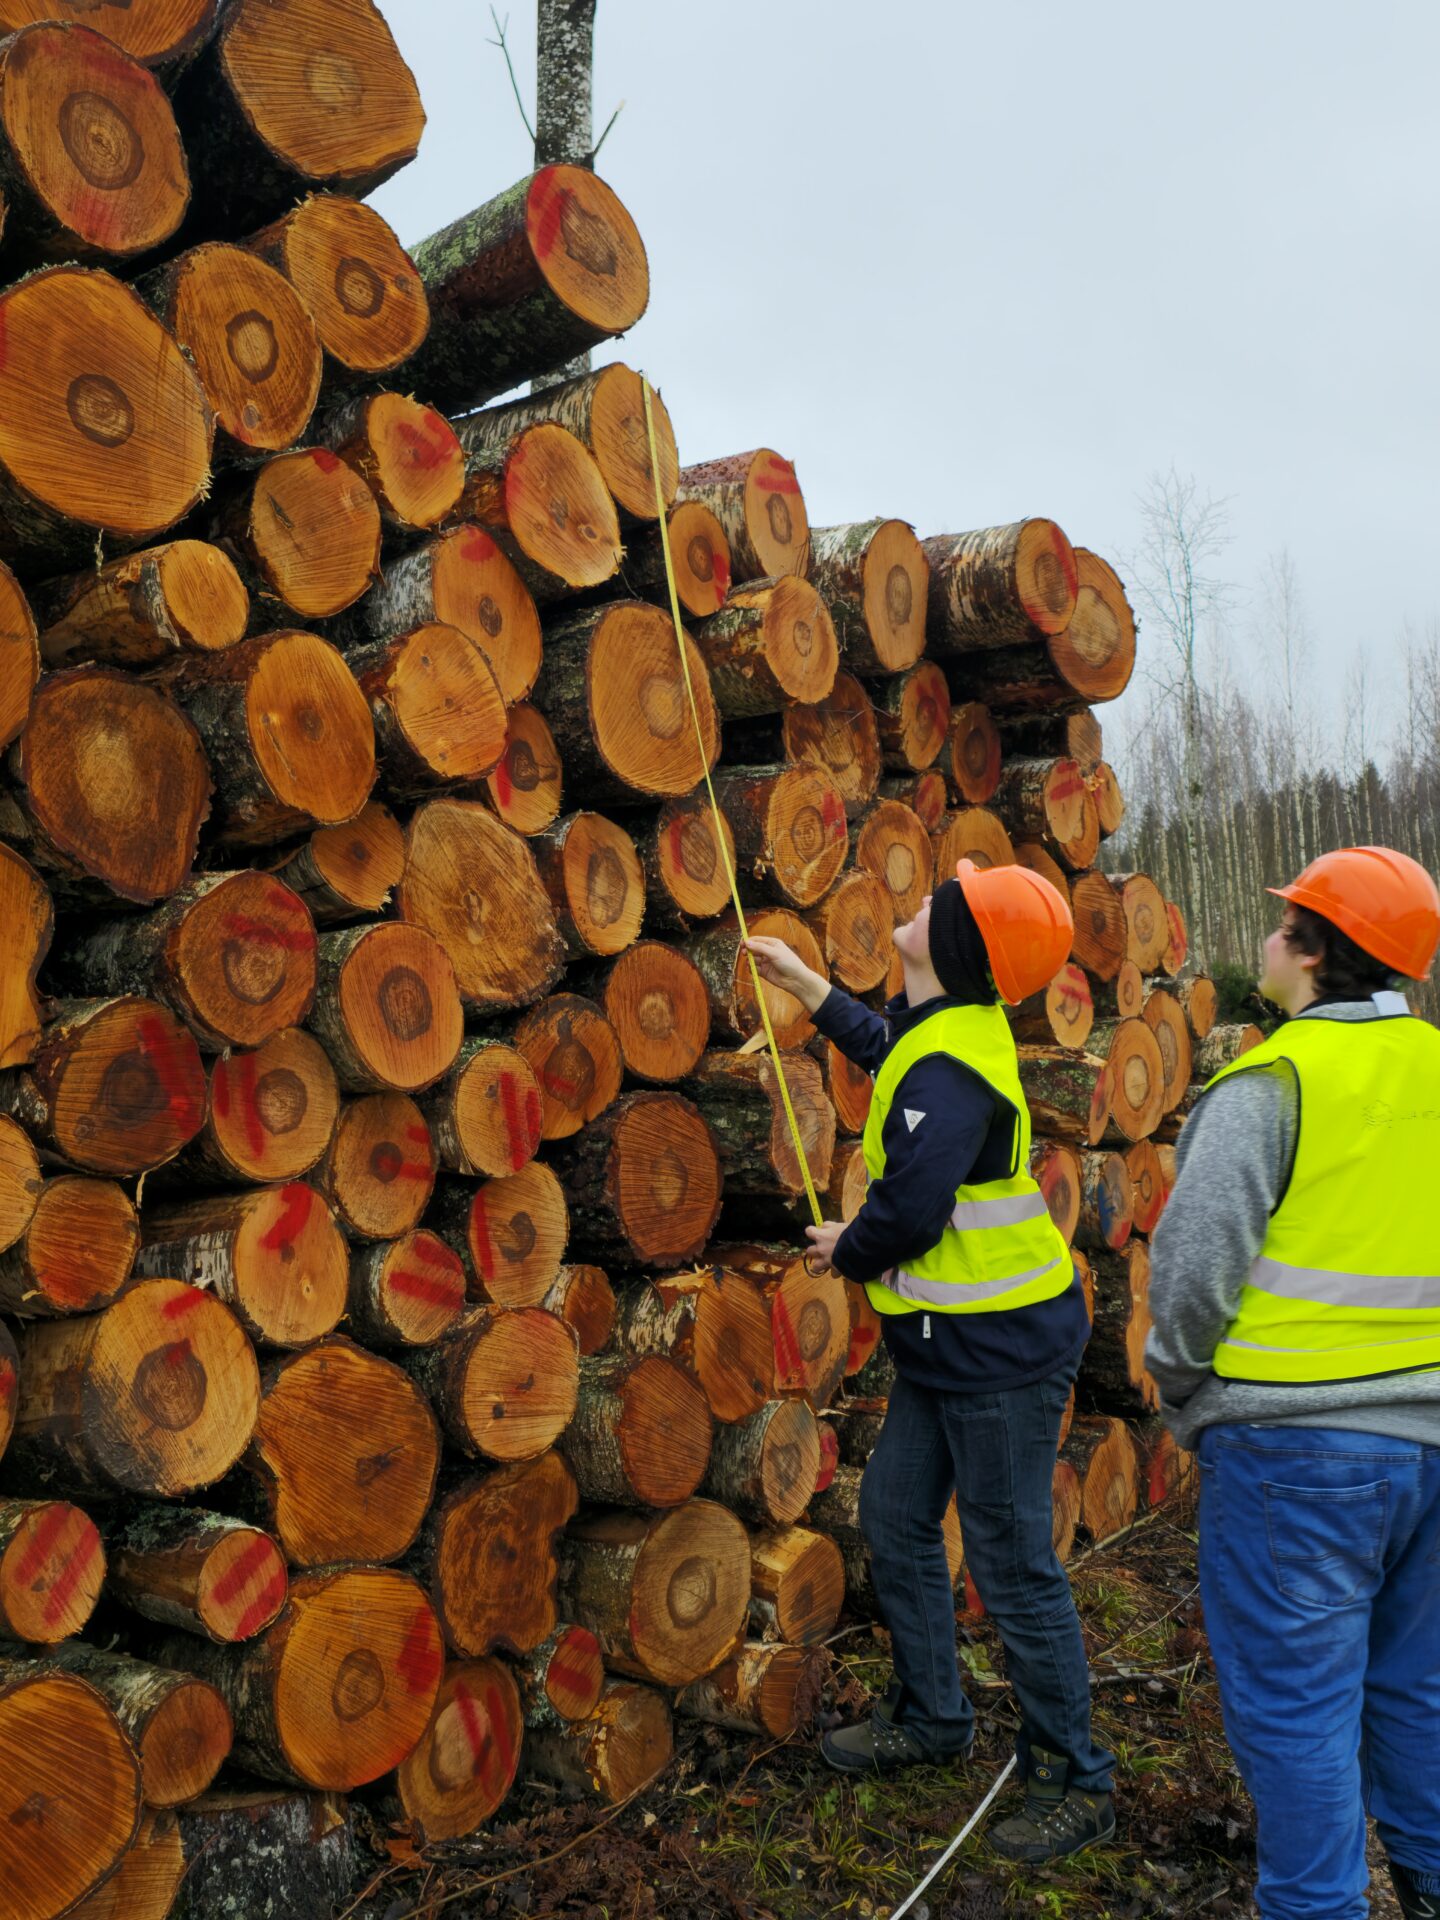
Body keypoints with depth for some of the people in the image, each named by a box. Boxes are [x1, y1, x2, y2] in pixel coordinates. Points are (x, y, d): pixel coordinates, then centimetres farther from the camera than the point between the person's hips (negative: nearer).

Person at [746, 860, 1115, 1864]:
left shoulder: (950, 1066, -26)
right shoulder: (951, 1029, 6)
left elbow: (907, 1212, -28)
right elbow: (883, 1043, 30)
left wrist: (848, 1249, -6)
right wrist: (800, 978, 31)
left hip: (1001, 1348, -10)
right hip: (950, 1340, 10)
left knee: (1013, 1565, 1)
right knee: (896, 1514, 19)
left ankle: (1077, 1781, 19)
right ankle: (930, 1716, 37)